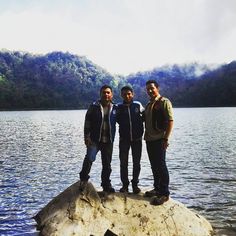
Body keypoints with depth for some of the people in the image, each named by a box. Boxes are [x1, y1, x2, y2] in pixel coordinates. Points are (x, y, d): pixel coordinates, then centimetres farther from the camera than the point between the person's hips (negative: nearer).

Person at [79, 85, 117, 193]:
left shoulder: (114, 108, 6)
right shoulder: (94, 107, 0)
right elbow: (87, 122, -2)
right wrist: (87, 136, -11)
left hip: (108, 141, 3)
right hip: (94, 139, -3)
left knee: (107, 164, 9)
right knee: (89, 158, -21)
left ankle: (106, 185, 22)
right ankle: (83, 179, -3)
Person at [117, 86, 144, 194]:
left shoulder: (138, 105, 1)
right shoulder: (119, 107, 1)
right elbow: (118, 120, 10)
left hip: (137, 138, 0)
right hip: (124, 139, 0)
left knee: (136, 162, 7)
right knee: (123, 162, 4)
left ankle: (135, 184, 20)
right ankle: (125, 184, 15)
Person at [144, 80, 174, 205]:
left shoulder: (164, 102, -7)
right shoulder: (148, 105, 18)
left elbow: (170, 121, -14)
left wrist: (166, 139, -18)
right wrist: (146, 136, 14)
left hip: (159, 140, -8)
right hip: (149, 139, 8)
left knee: (160, 166, -6)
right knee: (154, 166, 13)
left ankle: (164, 193, 2)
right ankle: (157, 189, 24)